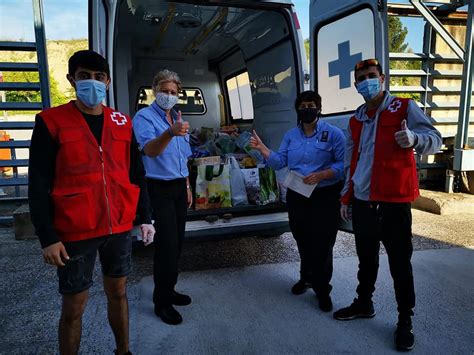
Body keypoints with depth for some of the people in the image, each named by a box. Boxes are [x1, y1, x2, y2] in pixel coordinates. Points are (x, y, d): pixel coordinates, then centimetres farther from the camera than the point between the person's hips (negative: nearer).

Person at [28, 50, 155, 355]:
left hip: (120, 227, 4)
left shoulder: (122, 122, 5)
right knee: (74, 306, 9)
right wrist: (48, 237, -11)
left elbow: (137, 174, 10)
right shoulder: (51, 122, -6)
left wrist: (145, 218, 7)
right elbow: (39, 185, -7)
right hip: (75, 233, -4)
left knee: (118, 292, 19)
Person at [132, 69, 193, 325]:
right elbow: (150, 150, -27)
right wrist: (170, 133, -45)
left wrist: (187, 186, 19)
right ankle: (162, 302, 7)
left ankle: (168, 290, 27)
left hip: (179, 187, 8)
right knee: (167, 244, -7)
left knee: (176, 242, 12)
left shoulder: (178, 119, 16)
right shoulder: (144, 117, -8)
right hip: (159, 188, -7)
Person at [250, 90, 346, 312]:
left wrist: (320, 175, -25)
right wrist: (262, 149, -11)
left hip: (325, 197, -4)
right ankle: (307, 277, 41)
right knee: (303, 241, 18)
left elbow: (343, 164, -13)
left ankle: (322, 289, 21)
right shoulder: (291, 135, 9)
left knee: (322, 244, 1)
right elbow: (279, 162, 1)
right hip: (296, 196, 5)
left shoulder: (333, 133, -6)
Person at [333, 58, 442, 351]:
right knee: (366, 260, 18)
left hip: (393, 203, -5)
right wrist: (346, 197, 15)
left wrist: (414, 139, -34)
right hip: (362, 203, 5)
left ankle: (405, 322, 22)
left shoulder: (404, 108, -2)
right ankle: (364, 304, 36)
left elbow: (435, 139, -11)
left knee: (400, 265, 5)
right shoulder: (356, 120, 13)